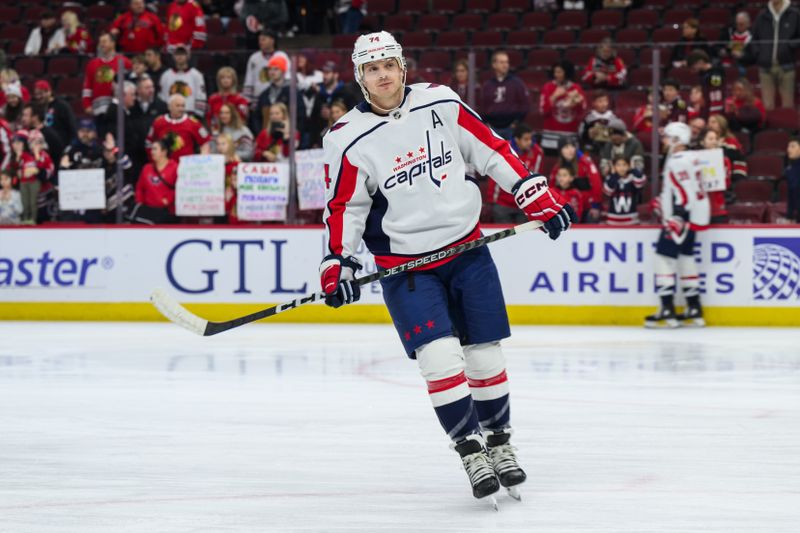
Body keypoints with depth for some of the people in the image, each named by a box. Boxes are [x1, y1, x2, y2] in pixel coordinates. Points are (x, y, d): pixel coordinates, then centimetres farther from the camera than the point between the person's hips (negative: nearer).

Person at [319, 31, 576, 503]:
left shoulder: (442, 105, -4)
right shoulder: (349, 140, -8)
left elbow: (493, 151, 1)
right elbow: (344, 207, 0)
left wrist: (539, 197, -2)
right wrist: (337, 262, -10)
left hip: (467, 249, 2)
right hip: (406, 265, -2)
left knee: (485, 355, 6)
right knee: (440, 359, -15)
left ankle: (499, 444, 24)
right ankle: (472, 452, -3)